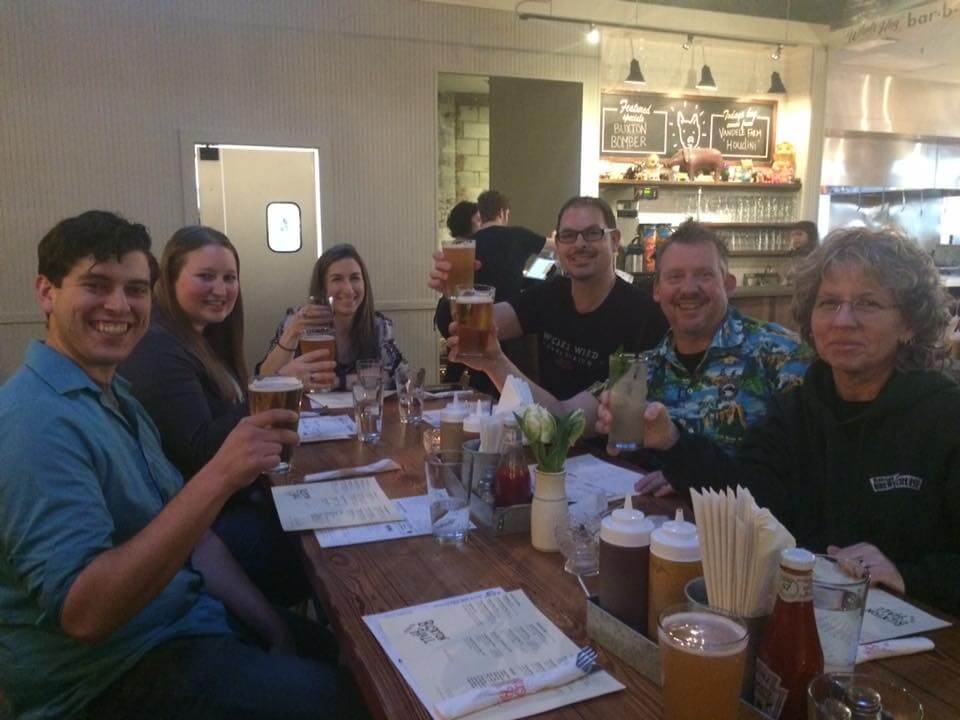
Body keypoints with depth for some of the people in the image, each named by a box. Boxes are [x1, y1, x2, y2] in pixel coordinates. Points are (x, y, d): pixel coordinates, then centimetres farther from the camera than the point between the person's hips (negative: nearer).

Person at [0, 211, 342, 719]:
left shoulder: (114, 396, 8)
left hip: (183, 617, 9)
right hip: (109, 676, -8)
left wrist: (270, 624, 3)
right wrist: (217, 478, -36)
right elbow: (82, 613, -29)